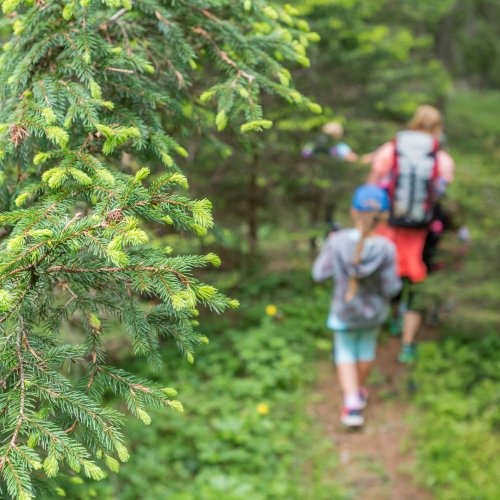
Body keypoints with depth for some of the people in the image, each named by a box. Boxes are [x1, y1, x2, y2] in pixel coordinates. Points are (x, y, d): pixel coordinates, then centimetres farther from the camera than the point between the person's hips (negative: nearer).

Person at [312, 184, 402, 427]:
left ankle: (352, 404, 9)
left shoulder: (338, 243, -29)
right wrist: (395, 275, -1)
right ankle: (359, 391, 48)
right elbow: (390, 288, -21)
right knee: (367, 344, 29)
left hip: (344, 310, -1)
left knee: (346, 353, 22)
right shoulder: (386, 249, -30)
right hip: (375, 311, 1)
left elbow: (319, 273, -16)